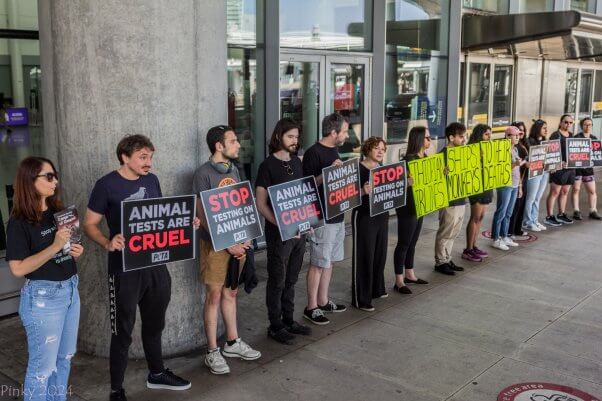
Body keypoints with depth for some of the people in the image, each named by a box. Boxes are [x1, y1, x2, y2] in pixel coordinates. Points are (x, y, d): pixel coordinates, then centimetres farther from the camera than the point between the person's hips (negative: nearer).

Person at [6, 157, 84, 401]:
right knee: (43, 366, 4)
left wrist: (76, 251, -1)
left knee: (64, 358, 18)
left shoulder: (58, 212, 5)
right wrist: (55, 247, -25)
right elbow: (18, 268, -20)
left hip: (70, 289, 7)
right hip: (42, 296, -7)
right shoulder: (19, 222, -14)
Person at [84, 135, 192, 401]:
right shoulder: (107, 185, -12)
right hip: (125, 269, -6)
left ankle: (157, 374, 40)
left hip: (156, 264, 6)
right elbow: (89, 224, -9)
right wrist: (108, 243, -28)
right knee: (122, 331, 4)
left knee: (154, 323, 21)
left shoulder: (151, 180, 6)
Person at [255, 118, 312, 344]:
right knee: (277, 280, 4)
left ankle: (289, 321, 29)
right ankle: (275, 326, 16)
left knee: (291, 279, 16)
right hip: (278, 232, -6)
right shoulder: (268, 166, -10)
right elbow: (261, 205, -13)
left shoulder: (296, 162, 10)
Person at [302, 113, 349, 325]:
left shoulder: (334, 151, 12)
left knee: (329, 261, 15)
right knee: (318, 264, 0)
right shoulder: (313, 153, -15)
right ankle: (311, 307, 10)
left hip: (337, 215, 9)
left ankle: (323, 301, 27)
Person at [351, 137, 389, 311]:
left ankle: (376, 289, 32)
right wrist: (363, 191, -34)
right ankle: (360, 299, 4)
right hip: (364, 217, -7)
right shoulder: (358, 168, -12)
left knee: (380, 253, 15)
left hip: (382, 216, 7)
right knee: (364, 256, -3)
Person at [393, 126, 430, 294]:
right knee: (403, 243, -1)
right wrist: (407, 182, -43)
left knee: (412, 242, 18)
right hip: (407, 206, -8)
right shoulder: (409, 159, -17)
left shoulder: (425, 158, 9)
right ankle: (399, 281, 6)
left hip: (419, 205, 8)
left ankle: (409, 274, 30)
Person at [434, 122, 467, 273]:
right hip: (449, 201, -8)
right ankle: (440, 262, 13)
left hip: (461, 199, 8)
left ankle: (447, 259, 26)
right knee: (445, 233, 1)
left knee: (454, 233, 15)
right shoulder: (443, 154, -14)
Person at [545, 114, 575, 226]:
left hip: (570, 167, 8)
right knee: (555, 192, -4)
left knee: (565, 192, 14)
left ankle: (561, 214, 24)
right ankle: (549, 217, -1)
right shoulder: (556, 135, -9)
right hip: (559, 168, -8)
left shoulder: (571, 135, 16)